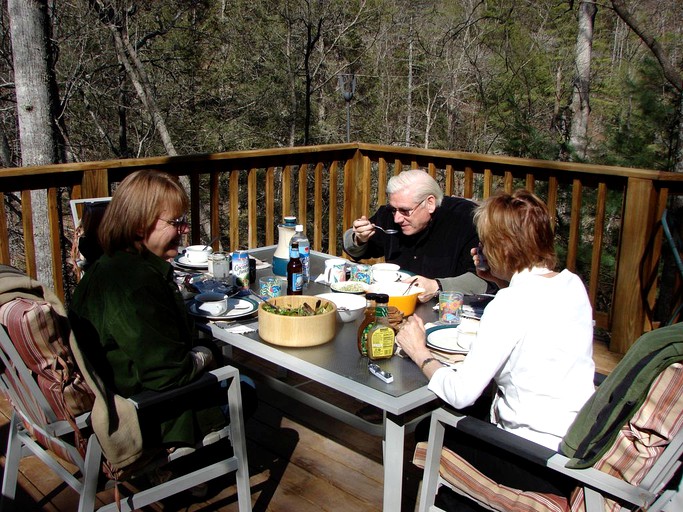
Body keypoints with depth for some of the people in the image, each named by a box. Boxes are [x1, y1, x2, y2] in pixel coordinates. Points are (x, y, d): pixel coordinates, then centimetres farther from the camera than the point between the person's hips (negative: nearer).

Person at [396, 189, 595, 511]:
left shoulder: (512, 303, -23)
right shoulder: (572, 284, 0)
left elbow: (460, 393, -23)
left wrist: (419, 352, -6)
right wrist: (497, 280, 14)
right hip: (580, 445, 8)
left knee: (430, 434, 13)